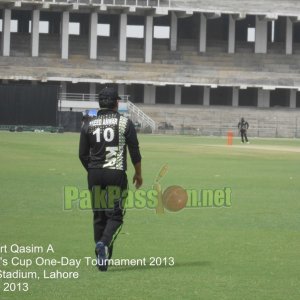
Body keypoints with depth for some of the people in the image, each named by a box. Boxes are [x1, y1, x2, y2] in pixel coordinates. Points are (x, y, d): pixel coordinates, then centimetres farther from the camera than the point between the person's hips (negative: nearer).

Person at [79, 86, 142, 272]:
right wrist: (138, 174, 11)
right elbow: (135, 152, -1)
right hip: (116, 174, -3)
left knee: (99, 216, 11)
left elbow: (83, 155, 6)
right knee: (115, 215, 0)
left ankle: (102, 259, 11)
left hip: (94, 175, 3)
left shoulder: (89, 126, 6)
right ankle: (104, 243, -27)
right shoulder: (125, 123, -1)